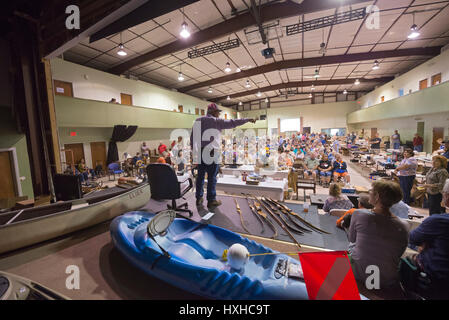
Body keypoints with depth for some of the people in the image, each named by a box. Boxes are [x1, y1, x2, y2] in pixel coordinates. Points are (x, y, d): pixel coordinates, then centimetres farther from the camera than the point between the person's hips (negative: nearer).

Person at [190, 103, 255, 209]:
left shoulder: (197, 121, 11)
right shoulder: (216, 121, -6)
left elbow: (192, 137, 12)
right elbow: (232, 123, -6)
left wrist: (194, 149, 20)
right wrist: (248, 120, 0)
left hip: (200, 152, 6)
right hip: (211, 152, -6)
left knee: (200, 175, 12)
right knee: (212, 176, 1)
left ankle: (199, 198, 22)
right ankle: (211, 201, 8)